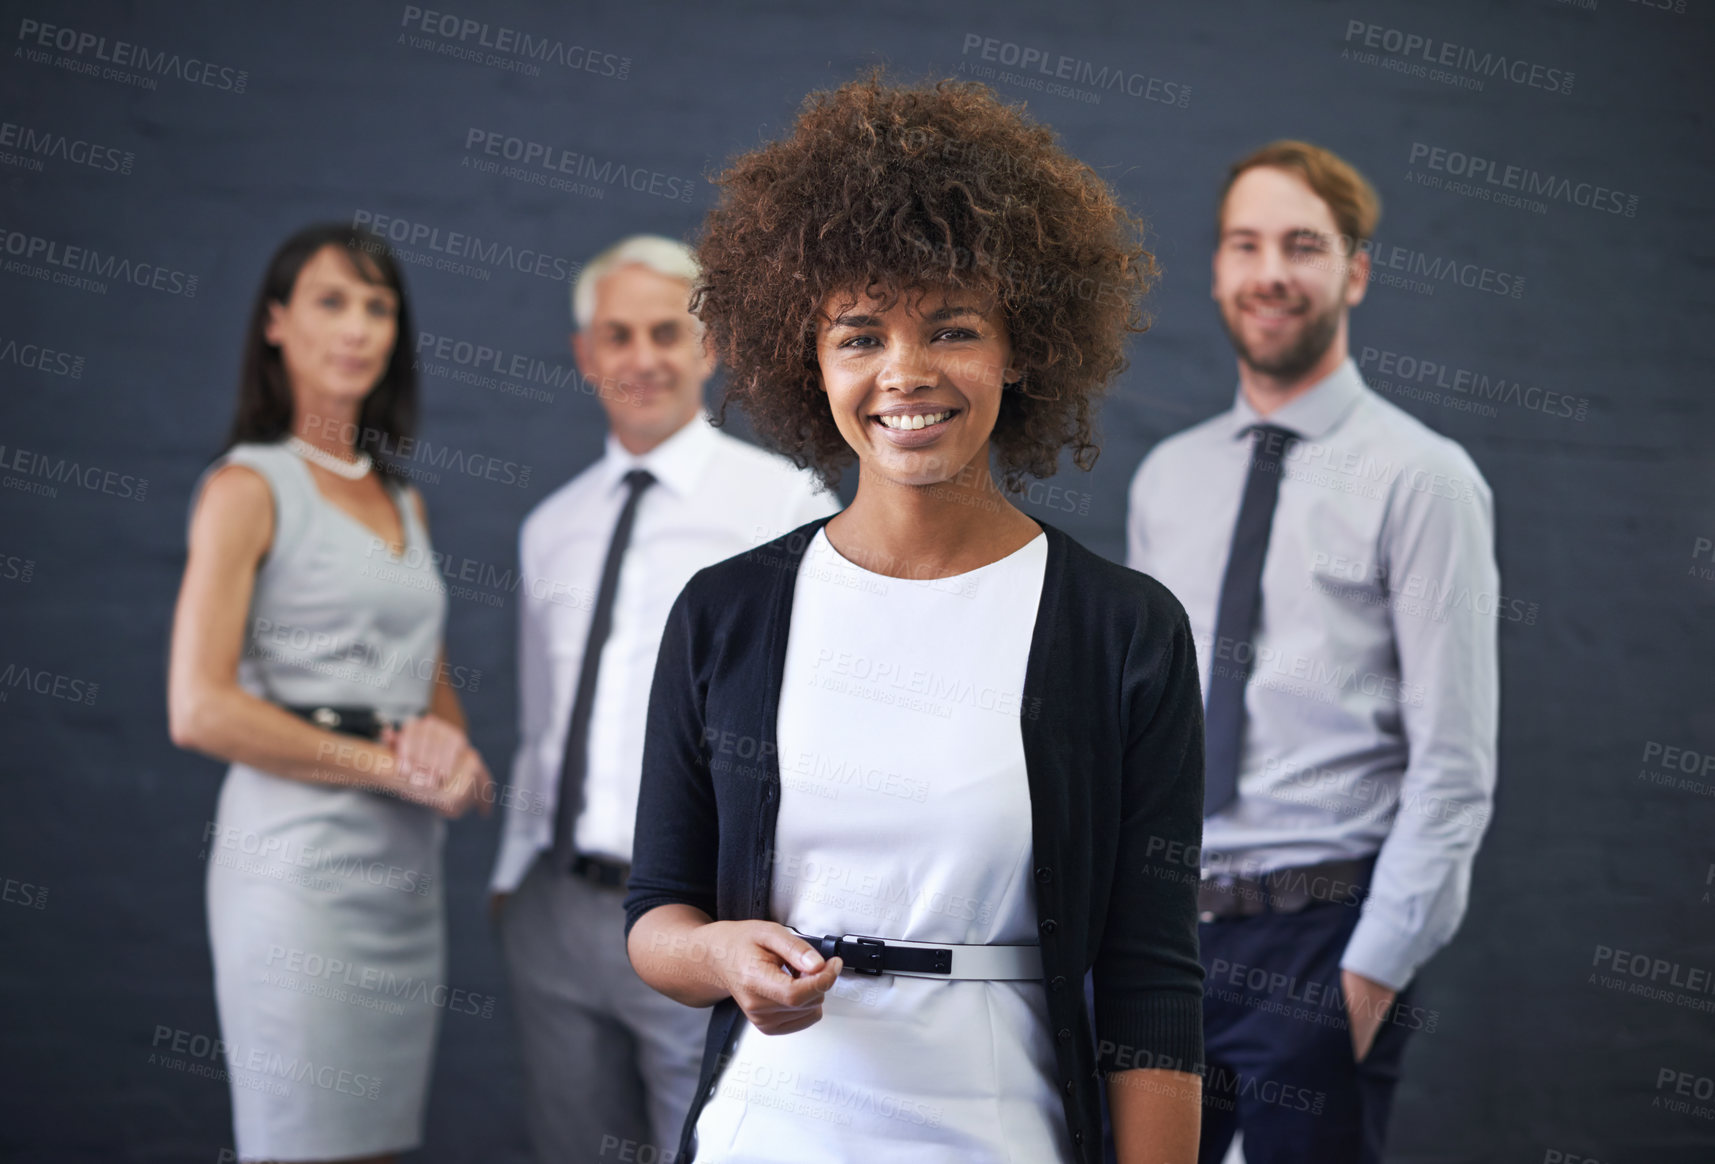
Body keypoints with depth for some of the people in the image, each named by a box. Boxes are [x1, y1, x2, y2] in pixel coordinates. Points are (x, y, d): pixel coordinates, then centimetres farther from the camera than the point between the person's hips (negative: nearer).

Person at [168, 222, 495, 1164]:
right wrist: (388, 766, -11)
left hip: (407, 867, 7)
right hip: (299, 859, -7)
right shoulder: (249, 487, -3)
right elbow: (199, 709, -11)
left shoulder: (401, 501, 19)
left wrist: (458, 761, -1)